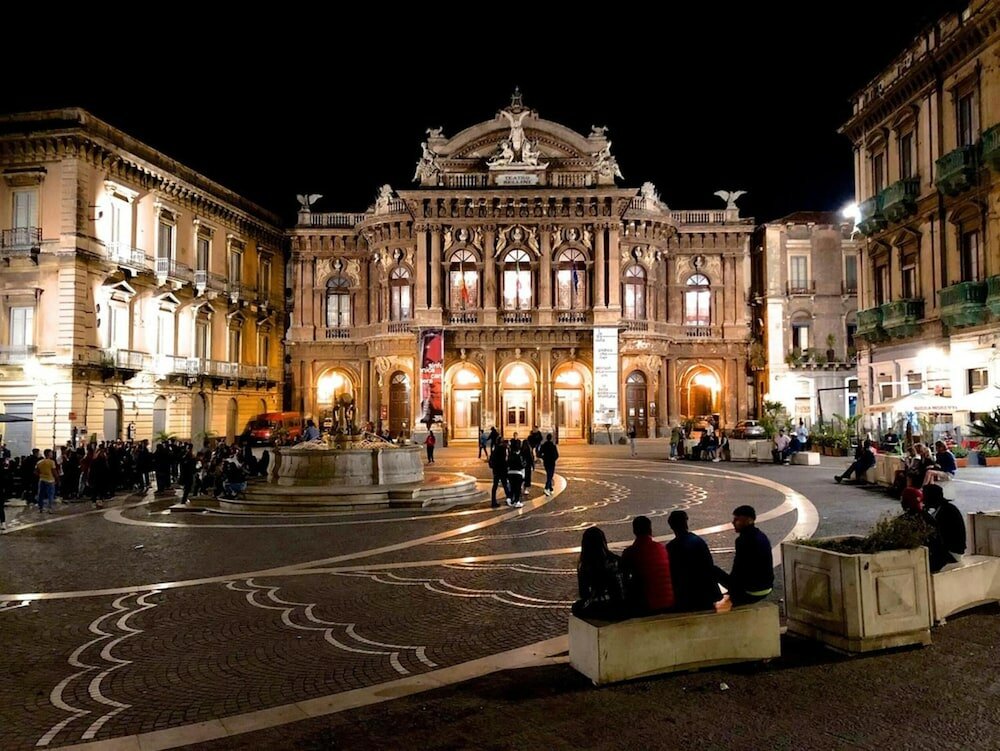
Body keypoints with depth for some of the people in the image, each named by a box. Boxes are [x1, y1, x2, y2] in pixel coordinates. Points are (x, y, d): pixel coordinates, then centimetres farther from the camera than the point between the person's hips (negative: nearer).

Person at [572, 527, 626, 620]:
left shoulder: (582, 565, -12)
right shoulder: (616, 561, -10)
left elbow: (583, 594, -5)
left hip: (597, 610, -2)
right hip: (619, 609, 2)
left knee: (576, 607, 30)